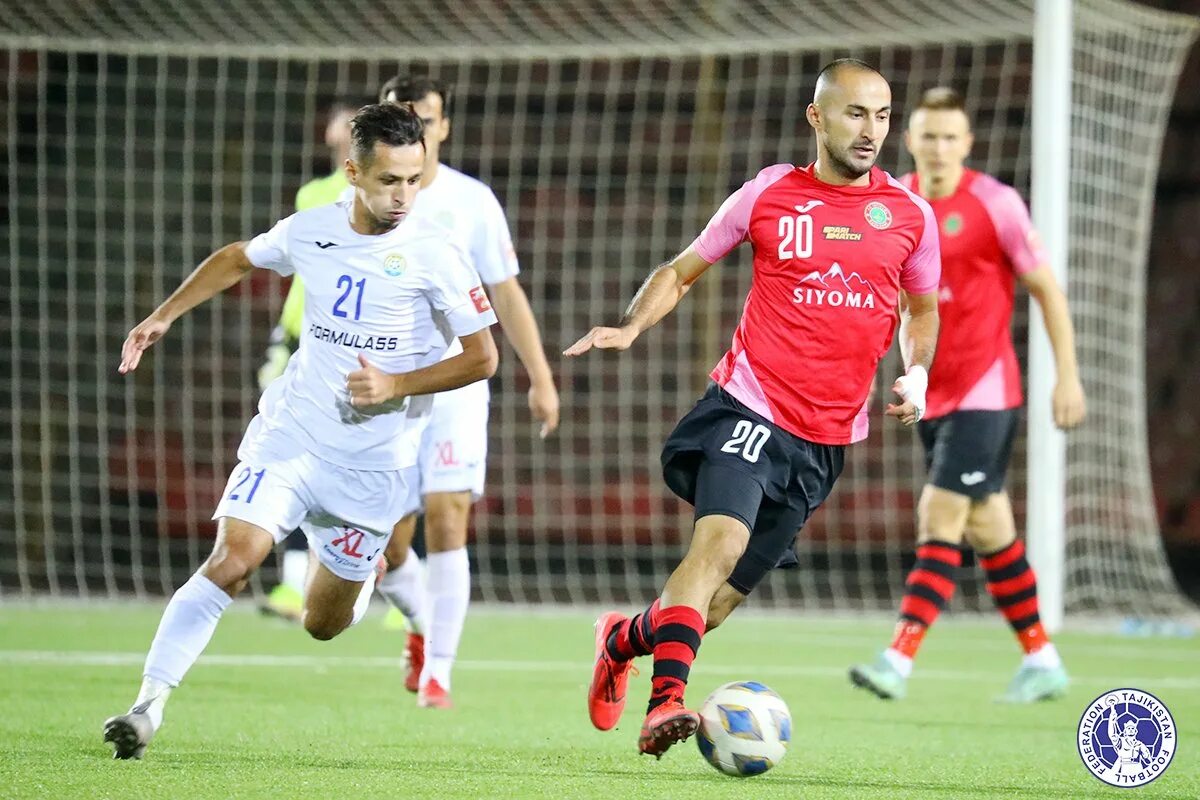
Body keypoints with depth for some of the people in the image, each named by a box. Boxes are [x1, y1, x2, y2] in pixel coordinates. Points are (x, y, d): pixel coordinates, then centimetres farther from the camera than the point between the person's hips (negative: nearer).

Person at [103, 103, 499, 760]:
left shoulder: (433, 253, -10)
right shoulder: (308, 231, -1)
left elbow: (482, 357, -6)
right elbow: (237, 259, 21)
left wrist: (396, 385, -18)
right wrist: (164, 316, 12)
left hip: (373, 464, -1)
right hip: (289, 435, 1)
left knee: (323, 625, 9)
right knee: (230, 562, -21)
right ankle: (147, 705, -19)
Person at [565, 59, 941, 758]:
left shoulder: (911, 215, 6)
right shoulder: (770, 194, 1)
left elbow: (923, 309, 23)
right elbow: (681, 271, 11)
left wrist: (916, 374, 3)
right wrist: (631, 328, -7)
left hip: (828, 438, 3)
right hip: (750, 406, -3)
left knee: (725, 596, 7)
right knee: (722, 538, -29)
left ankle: (622, 639, 36)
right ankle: (667, 700, -33)